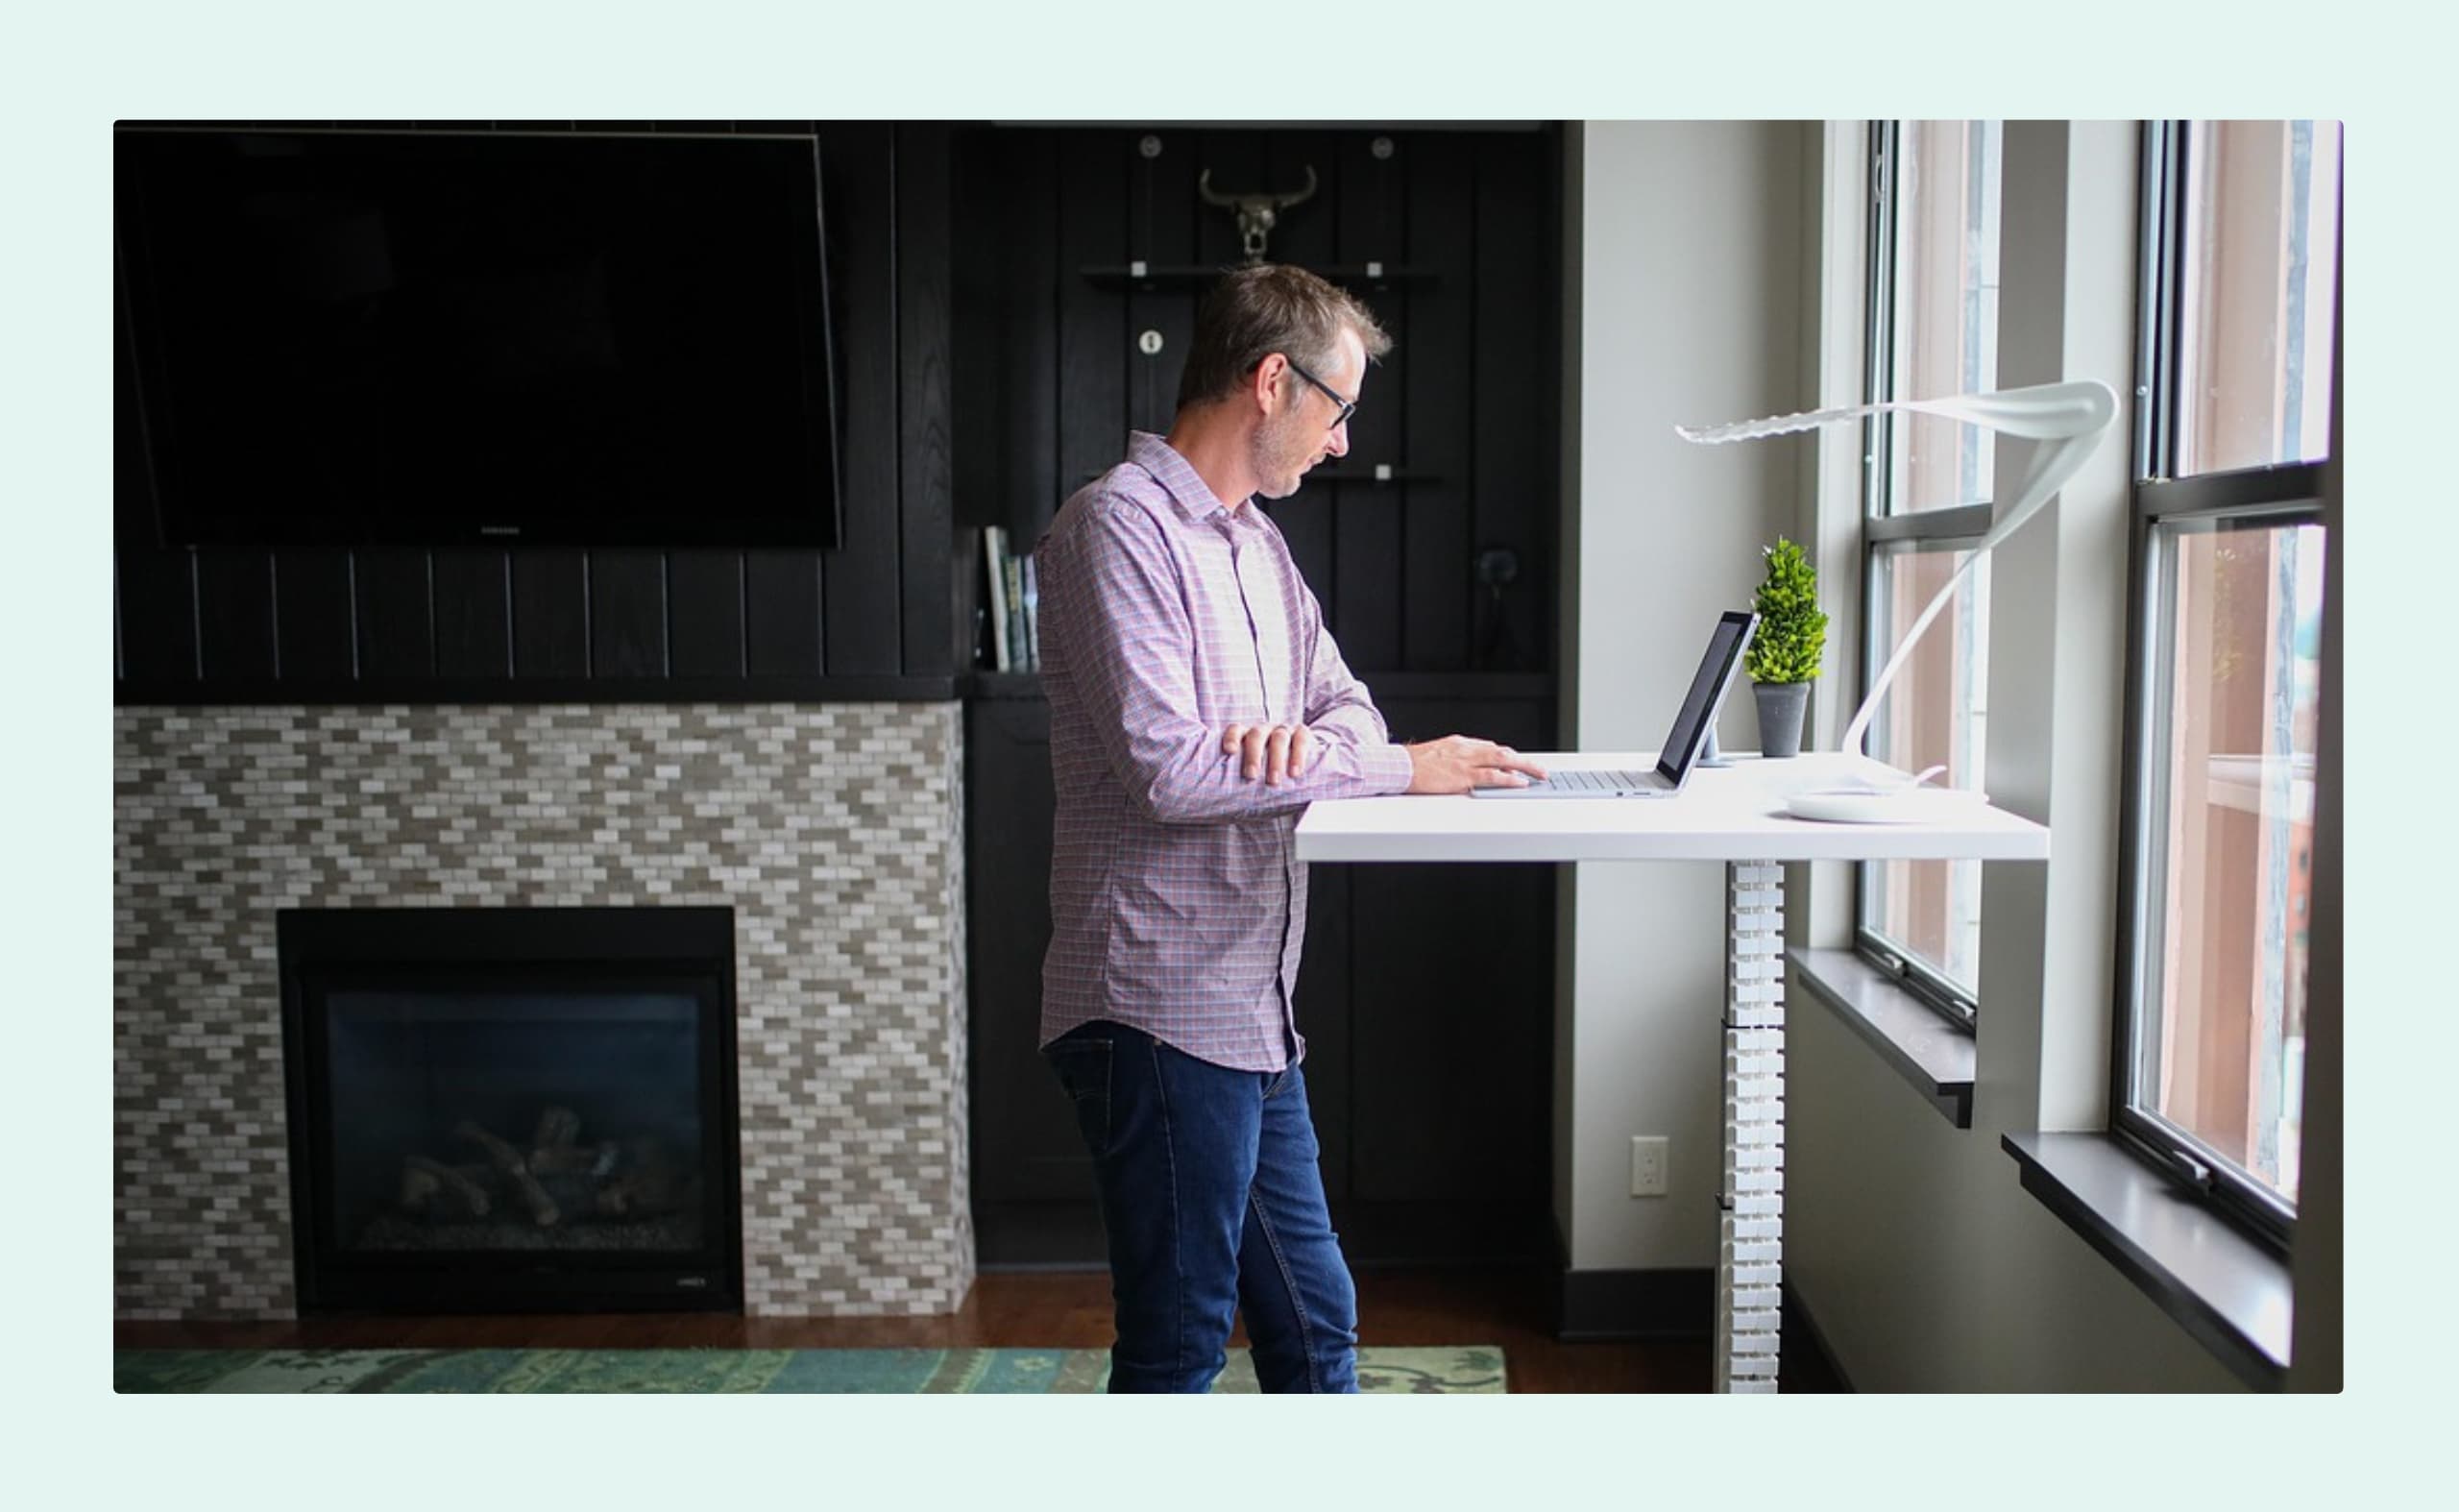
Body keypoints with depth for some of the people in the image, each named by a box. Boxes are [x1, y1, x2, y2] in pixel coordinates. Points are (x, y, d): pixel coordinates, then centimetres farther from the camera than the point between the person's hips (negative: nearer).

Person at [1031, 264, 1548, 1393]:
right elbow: (1169, 770, -22)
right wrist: (1399, 769, -15)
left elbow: (1347, 703, 17)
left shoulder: (1255, 540, 17)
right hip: (1161, 1013, -9)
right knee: (1178, 1341, 2)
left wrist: (1305, 738, -9)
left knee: (1313, 1321, 19)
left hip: (1251, 1013, 9)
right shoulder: (1119, 525, -13)